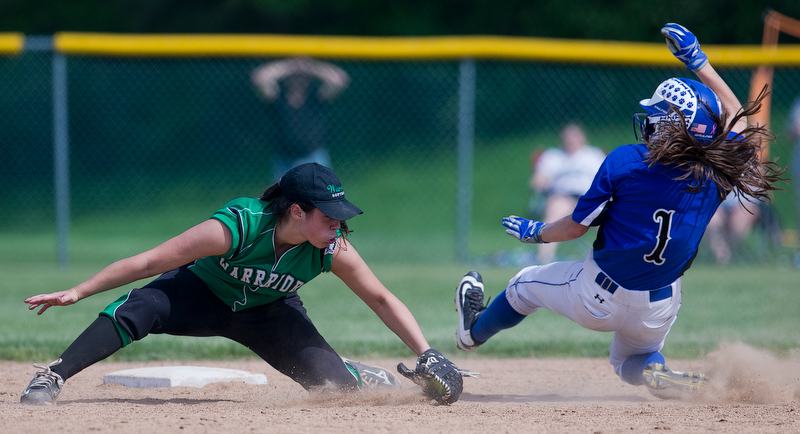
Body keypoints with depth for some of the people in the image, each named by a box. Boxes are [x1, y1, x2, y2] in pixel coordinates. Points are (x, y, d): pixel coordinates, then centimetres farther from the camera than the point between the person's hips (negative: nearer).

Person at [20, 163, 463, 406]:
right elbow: (151, 261, -32)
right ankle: (53, 378, -27)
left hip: (269, 313, 3)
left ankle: (361, 374, 21)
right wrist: (77, 292, -31)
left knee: (336, 384, -16)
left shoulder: (333, 249, -26)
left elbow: (382, 300, -13)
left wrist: (427, 355, -20)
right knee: (137, 308, -34)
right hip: (204, 293, -3)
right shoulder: (237, 225, -36)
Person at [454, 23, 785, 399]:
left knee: (526, 284, 27)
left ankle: (474, 332, 53)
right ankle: (658, 375, -3)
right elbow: (737, 120, 8)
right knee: (631, 360, 32)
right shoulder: (715, 171, -13)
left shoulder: (624, 162, -22)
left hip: (596, 299, -3)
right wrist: (699, 62, 11)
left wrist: (535, 232, 9)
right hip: (659, 309, 3)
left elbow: (576, 227, -11)